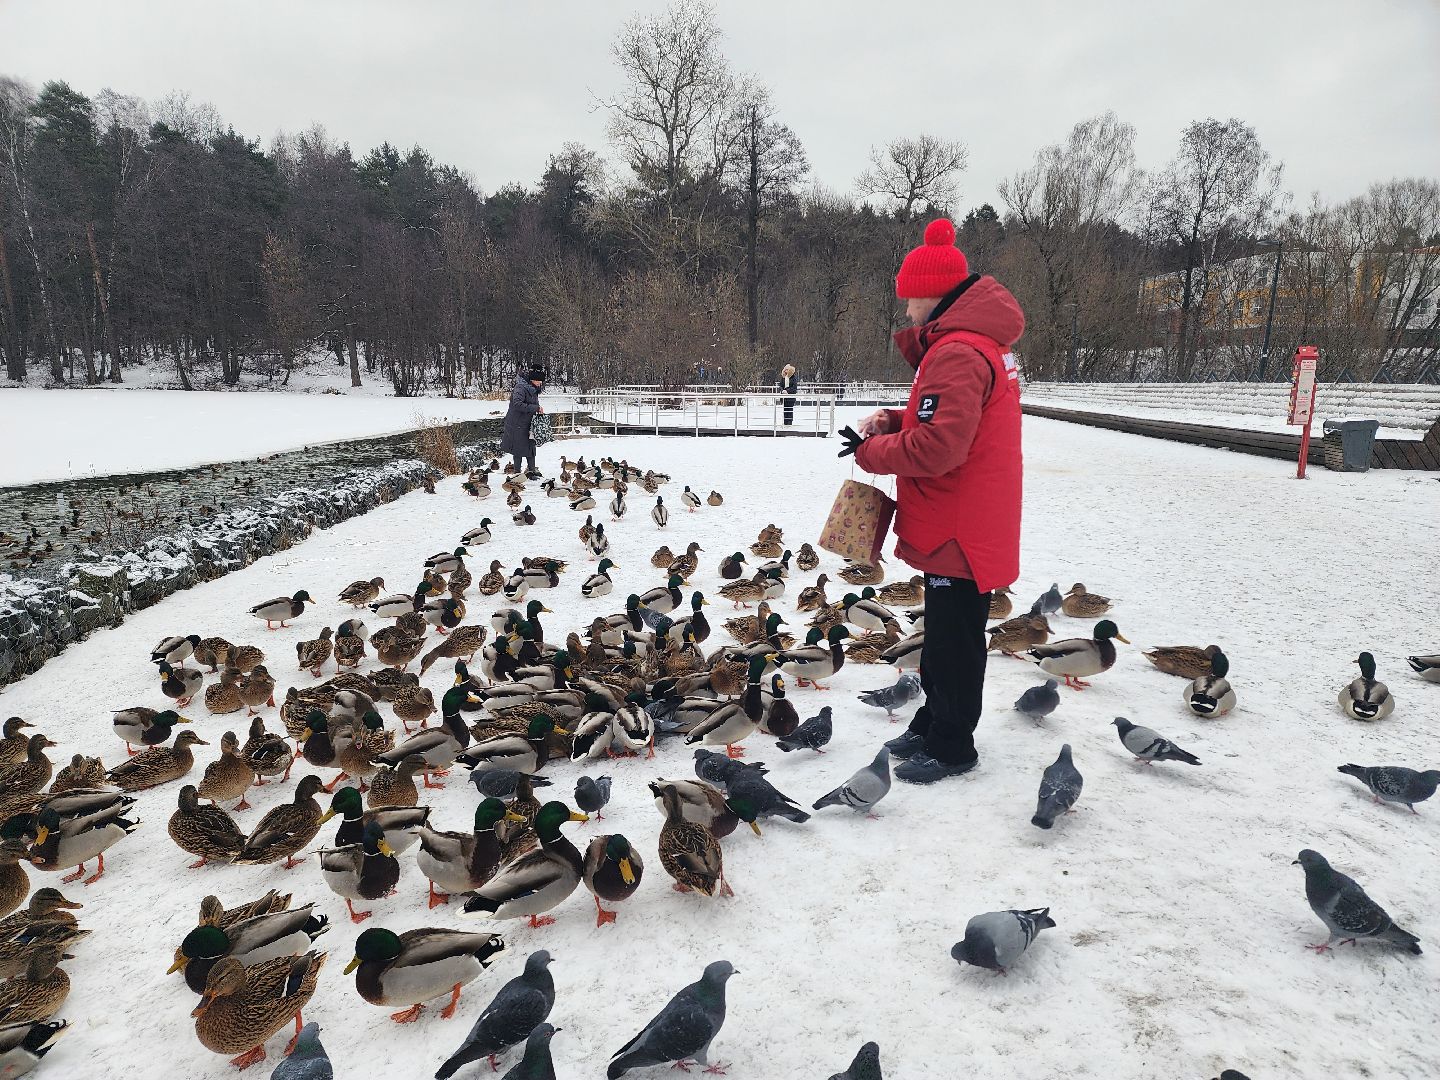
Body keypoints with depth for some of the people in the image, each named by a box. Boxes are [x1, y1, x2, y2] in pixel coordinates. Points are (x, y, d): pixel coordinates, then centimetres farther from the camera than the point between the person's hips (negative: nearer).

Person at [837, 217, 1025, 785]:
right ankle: (934, 723, 33)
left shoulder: (958, 352, -22)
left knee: (953, 639, 2)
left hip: (960, 530, -11)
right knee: (944, 632, 19)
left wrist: (870, 451, -14)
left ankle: (951, 745, 16)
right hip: (959, 524, 11)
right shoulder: (980, 340, 13)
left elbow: (937, 447, -29)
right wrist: (896, 421, 4)